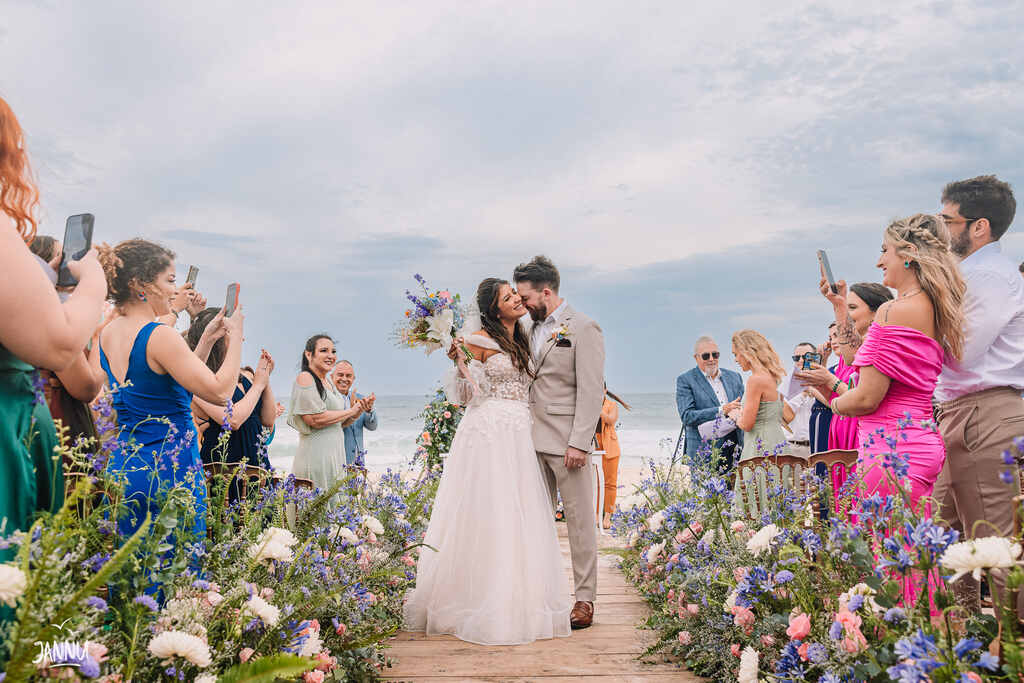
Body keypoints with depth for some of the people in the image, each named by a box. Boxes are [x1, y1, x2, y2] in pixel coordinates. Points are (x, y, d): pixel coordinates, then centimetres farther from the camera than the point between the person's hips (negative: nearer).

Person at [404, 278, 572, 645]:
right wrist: (460, 362, -19)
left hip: (518, 437, 7)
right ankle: (480, 604, 3)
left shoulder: (521, 342, 18)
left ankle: (516, 604, 14)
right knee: (486, 517, -6)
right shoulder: (480, 339, -4)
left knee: (516, 519, 6)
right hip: (488, 434, -7)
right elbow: (469, 395, -6)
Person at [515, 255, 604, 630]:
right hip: (535, 441, 7)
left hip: (567, 442, -7)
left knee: (579, 519, 1)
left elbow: (592, 392, -12)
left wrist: (579, 443, -17)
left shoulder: (583, 329, -6)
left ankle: (585, 599, 11)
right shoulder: (532, 328, 15)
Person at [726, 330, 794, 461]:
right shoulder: (771, 376, 12)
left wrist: (735, 416, 6)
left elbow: (746, 424, -16)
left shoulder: (756, 380, -14)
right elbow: (789, 417, 20)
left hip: (763, 450, -9)